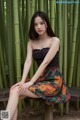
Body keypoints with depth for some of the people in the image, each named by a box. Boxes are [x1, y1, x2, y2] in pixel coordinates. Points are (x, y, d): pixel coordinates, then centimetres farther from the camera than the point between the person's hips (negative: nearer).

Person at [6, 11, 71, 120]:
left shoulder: (54, 40, -7)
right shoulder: (31, 42, 9)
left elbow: (45, 62, -17)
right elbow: (28, 61, -4)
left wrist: (31, 82, -23)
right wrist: (23, 81, -20)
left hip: (53, 80, -5)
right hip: (40, 79, 5)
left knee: (15, 91, -22)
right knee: (14, 90, -21)